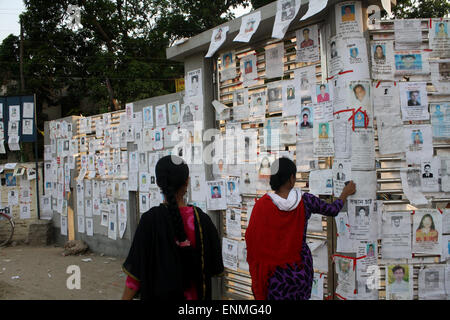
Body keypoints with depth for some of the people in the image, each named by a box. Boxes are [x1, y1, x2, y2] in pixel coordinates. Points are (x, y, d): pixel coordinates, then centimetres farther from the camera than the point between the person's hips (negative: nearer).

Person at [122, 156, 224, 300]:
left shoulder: (149, 220, -19)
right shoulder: (201, 219, -14)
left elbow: (135, 271, -16)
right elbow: (214, 269, -5)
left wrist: (125, 297, -4)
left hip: (158, 294, -1)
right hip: (194, 295, 1)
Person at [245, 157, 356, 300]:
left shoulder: (262, 205, -15)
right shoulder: (305, 201, -11)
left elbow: (252, 239, -10)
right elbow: (333, 210, 6)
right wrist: (346, 193, 26)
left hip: (274, 272, -1)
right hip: (301, 267, 1)